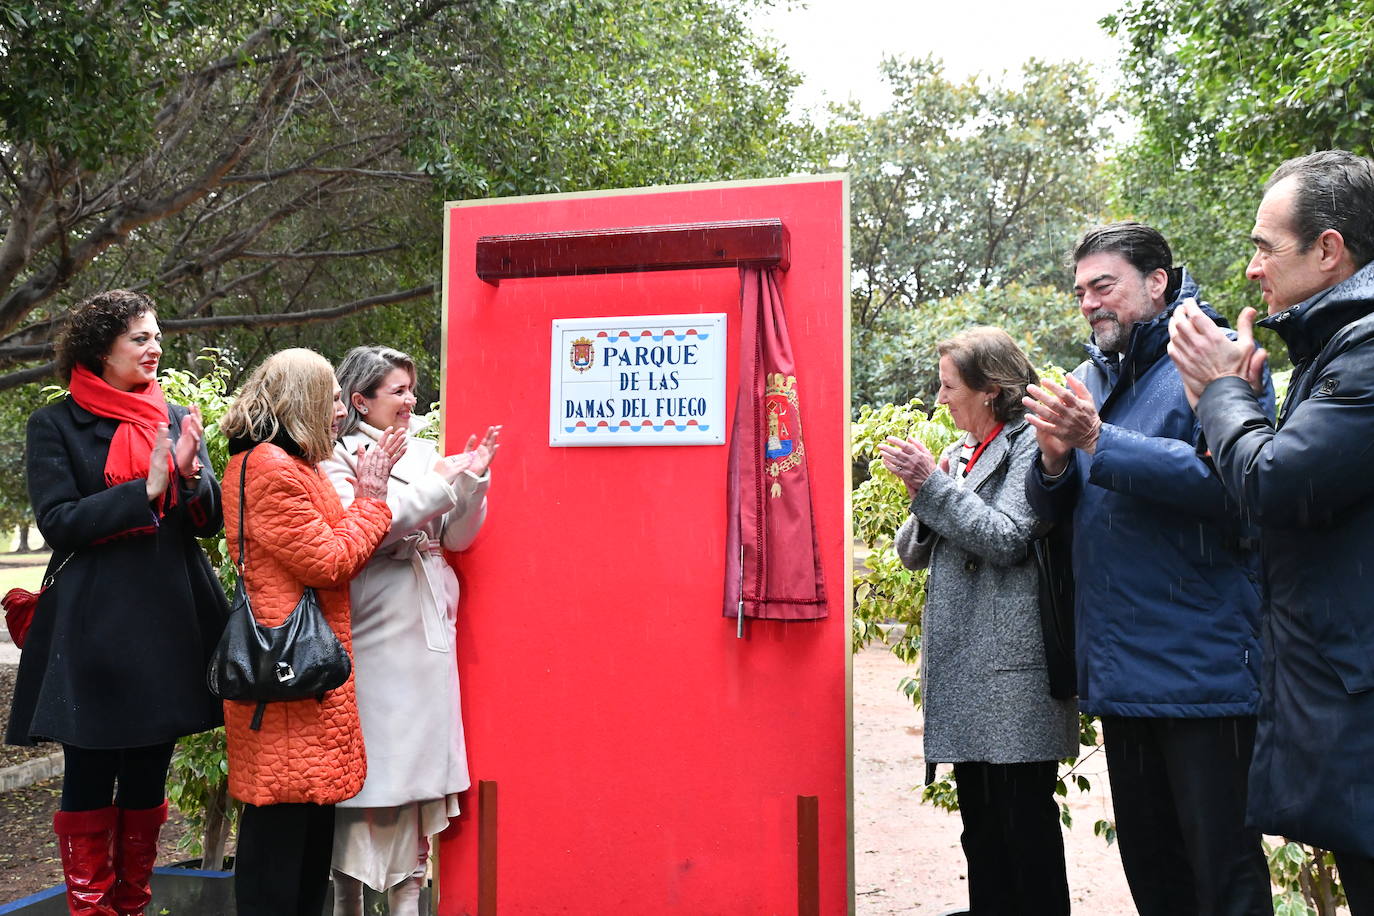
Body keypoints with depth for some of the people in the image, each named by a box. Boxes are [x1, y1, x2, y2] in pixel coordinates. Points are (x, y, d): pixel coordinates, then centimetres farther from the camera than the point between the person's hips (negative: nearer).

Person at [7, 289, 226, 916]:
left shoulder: (178, 420, 9)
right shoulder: (55, 424, -1)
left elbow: (212, 520, 6)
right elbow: (57, 523, -10)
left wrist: (189, 473, -15)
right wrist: (146, 489, -20)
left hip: (170, 624, 4)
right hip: (95, 628, -3)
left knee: (147, 782, 13)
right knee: (89, 781, 6)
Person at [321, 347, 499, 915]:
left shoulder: (424, 454, 13)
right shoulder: (340, 458, -3)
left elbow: (457, 537, 12)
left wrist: (473, 480, -5)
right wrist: (439, 485, -16)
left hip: (426, 634, 6)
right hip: (372, 638, -5)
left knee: (419, 760, 8)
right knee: (367, 765, 0)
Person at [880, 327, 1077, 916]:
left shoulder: (1030, 443, -4)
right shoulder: (958, 454, 17)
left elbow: (1008, 540, -14)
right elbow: (912, 553, 17)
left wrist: (934, 485, -12)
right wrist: (922, 497, -3)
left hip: (1014, 665, -7)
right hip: (961, 662, 7)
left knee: (1025, 814, -3)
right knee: (979, 817, 11)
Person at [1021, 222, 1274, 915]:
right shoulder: (1092, 376, 14)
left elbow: (1229, 479, -23)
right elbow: (1053, 509, 13)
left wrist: (1099, 441, -25)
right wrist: (1056, 461, -8)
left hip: (1201, 668, -7)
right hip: (1119, 671, 7)